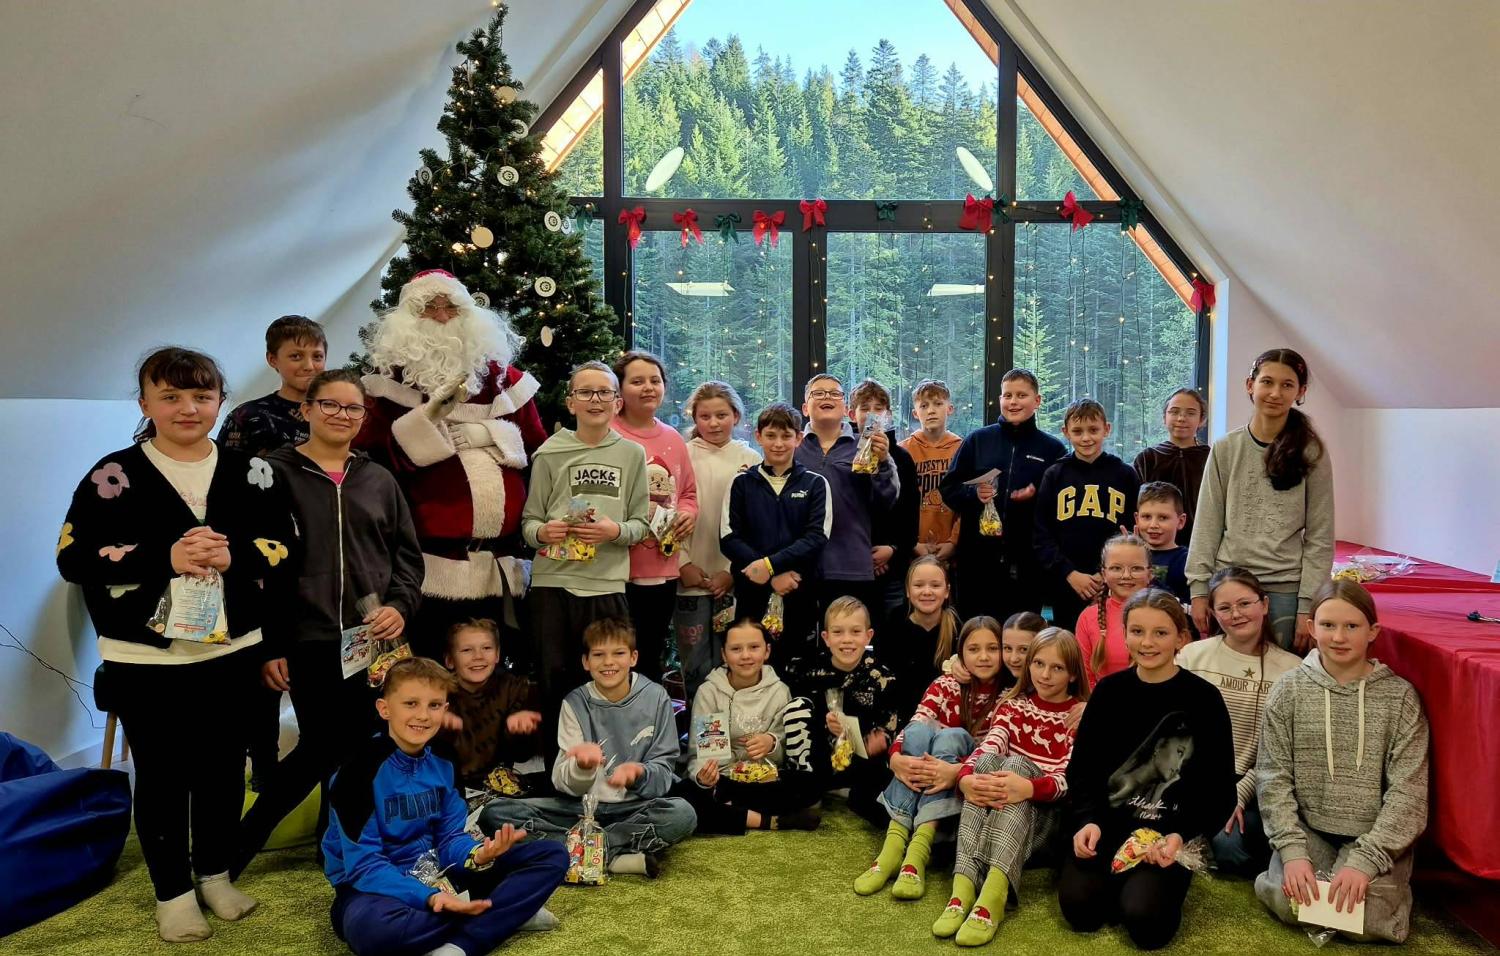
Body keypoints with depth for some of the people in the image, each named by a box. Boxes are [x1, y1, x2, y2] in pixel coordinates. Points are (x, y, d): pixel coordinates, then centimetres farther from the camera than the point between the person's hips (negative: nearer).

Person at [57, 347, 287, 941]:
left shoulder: (249, 471, 4)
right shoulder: (115, 474, -5)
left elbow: (283, 543, 4)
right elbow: (74, 558, -10)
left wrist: (233, 555, -16)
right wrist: (165, 558, -22)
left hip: (231, 649, 3)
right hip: (144, 657, -2)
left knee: (224, 768, 14)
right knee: (162, 775, 8)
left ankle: (216, 873, 33)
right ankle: (172, 891, 25)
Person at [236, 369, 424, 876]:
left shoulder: (379, 481, 14)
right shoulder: (276, 473, 2)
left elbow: (408, 554, 14)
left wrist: (400, 605, -6)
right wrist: (267, 646, -7)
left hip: (372, 639, 4)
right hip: (309, 640, -4)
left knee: (358, 746, 6)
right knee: (324, 747, -2)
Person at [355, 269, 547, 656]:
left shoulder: (498, 371, 13)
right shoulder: (393, 374, 6)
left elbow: (537, 446, 15)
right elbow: (372, 453, -5)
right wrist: (431, 413, -13)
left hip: (499, 559, 3)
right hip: (432, 558, -3)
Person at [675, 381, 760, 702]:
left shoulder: (750, 460, 5)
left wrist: (733, 571, -5)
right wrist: (683, 564, -8)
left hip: (735, 579, 0)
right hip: (691, 577, 0)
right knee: (696, 666, 5)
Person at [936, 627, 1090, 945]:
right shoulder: (1013, 706, 14)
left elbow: (1071, 777, -13)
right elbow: (985, 750, -6)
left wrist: (1029, 787, -35)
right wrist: (965, 778, -29)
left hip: (1049, 810, -3)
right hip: (996, 809, 3)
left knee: (1015, 763, -32)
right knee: (987, 761, -28)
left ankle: (994, 892, -51)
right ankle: (964, 885, -43)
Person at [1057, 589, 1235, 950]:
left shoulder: (1203, 698, -3)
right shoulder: (1109, 690, 5)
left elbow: (1219, 788, -1)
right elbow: (1082, 767, 8)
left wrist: (1181, 835, -17)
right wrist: (1088, 820, -10)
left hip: (1169, 830, -2)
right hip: (1109, 822, 2)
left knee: (1145, 920, -24)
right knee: (1079, 908, -21)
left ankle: (1163, 882, 7)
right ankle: (1121, 883, 10)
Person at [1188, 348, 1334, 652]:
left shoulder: (1311, 453, 1)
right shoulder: (1225, 450, 5)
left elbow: (1320, 537, 0)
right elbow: (1207, 525, 5)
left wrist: (1308, 606, -6)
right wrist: (1199, 589, -2)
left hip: (1285, 591, -1)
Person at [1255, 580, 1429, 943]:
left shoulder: (1400, 696, -6)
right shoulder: (1288, 690, -3)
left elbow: (1408, 790, -9)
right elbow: (1274, 779, -4)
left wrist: (1365, 860, -19)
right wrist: (1292, 850, -16)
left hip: (1376, 836, 0)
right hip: (1307, 829, 0)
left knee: (1365, 919, -22)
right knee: (1290, 903, -24)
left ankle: (1377, 876, 9)